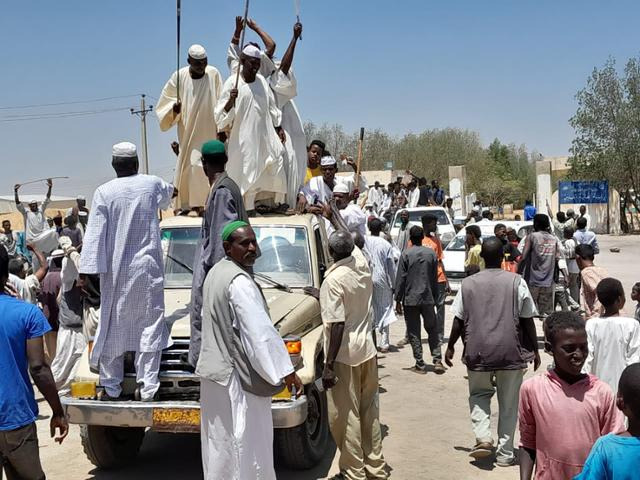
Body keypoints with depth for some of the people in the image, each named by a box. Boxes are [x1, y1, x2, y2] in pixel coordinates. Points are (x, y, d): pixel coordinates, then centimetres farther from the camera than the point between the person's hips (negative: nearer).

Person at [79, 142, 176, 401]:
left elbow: (95, 234, -10)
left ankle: (111, 387, 16)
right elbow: (168, 193, 27)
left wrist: (87, 271, -8)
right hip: (148, 268, 1)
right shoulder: (153, 184, 2)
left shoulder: (104, 192, -7)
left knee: (112, 327, 9)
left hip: (116, 271, -1)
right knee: (150, 325, 4)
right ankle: (147, 385, 0)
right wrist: (172, 190, 51)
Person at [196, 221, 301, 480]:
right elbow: (260, 331, -25)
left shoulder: (216, 273, 9)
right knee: (247, 444, 0)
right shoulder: (239, 282, -20)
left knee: (219, 444, 18)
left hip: (213, 371, 10)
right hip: (237, 376, -10)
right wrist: (287, 371, -22)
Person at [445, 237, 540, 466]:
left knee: (479, 394, 21)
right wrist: (535, 350, 10)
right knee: (509, 403, 12)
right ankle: (505, 452, 17)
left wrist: (450, 347, 16)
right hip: (511, 352, -1)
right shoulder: (517, 282, -4)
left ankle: (483, 436, 2)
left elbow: (458, 320, 4)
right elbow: (528, 320, -1)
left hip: (478, 352, 1)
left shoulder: (468, 283, 1)